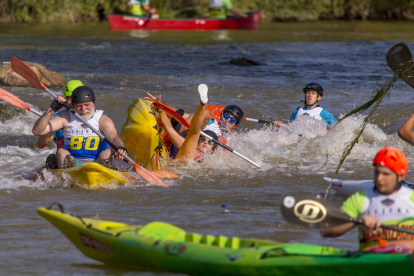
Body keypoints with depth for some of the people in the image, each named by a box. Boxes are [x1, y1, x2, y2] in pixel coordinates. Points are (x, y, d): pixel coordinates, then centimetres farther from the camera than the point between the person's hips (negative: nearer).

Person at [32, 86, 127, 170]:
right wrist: (52, 109, -11)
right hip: (72, 163, 1)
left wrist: (121, 148, -40)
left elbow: (114, 137, -16)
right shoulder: (67, 118, 9)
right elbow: (37, 131, 1)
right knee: (61, 152, -25)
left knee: (107, 153, -28)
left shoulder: (102, 119, 4)